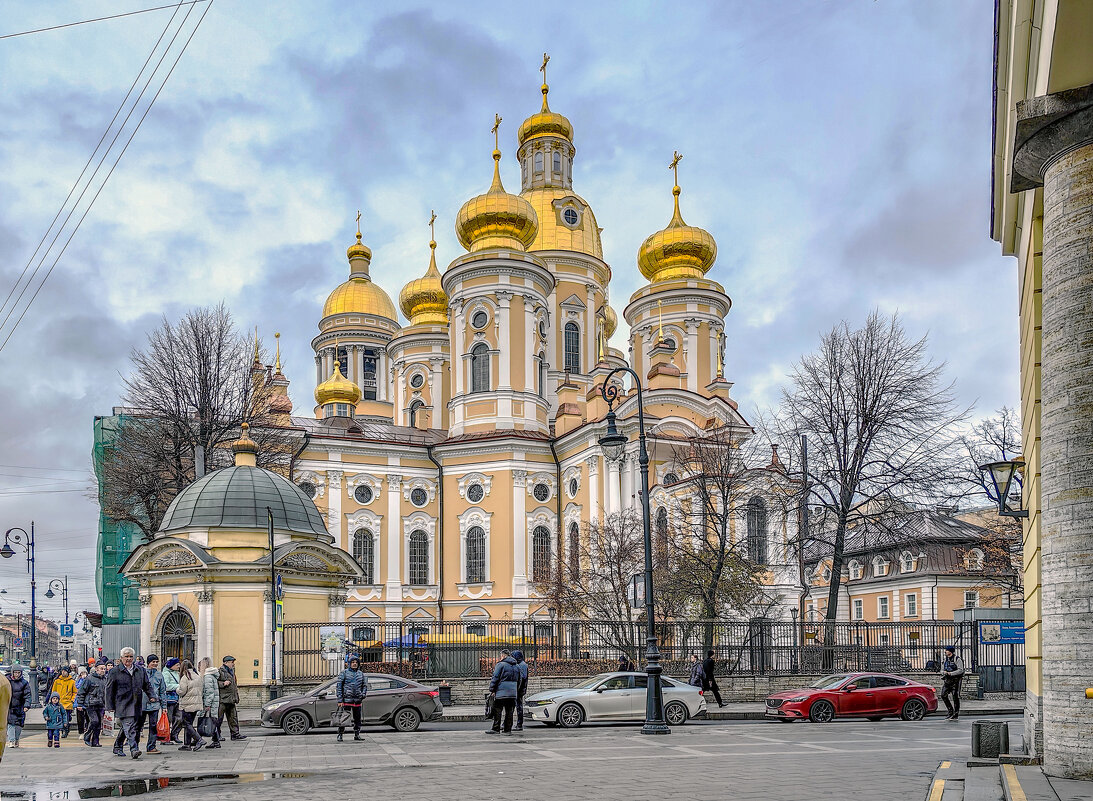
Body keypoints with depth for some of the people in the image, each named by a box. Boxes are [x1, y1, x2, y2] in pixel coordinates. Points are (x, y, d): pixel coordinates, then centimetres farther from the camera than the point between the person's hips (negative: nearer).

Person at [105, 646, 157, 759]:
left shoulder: (140, 670, 12)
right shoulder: (115, 672, 0)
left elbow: (147, 685, 18)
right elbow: (109, 690, 1)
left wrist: (152, 696, 2)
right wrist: (110, 706, -2)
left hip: (136, 706, 5)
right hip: (122, 706, -5)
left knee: (126, 728, 12)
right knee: (129, 728, -15)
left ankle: (117, 748, 28)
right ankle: (134, 749, -20)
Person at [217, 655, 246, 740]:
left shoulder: (232, 671, 19)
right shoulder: (220, 671, -9)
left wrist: (236, 698, 24)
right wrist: (223, 683, -22)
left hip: (231, 700, 8)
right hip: (222, 699, -8)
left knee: (233, 717, 7)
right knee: (219, 718, -1)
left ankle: (235, 734, 10)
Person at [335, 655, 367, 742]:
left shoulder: (360, 674, 13)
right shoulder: (344, 673, 0)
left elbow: (365, 685, 21)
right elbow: (339, 686, -3)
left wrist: (363, 695, 3)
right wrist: (339, 700, -9)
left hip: (357, 700, 4)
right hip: (347, 700, -4)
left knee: (357, 718, 8)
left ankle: (357, 735, 18)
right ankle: (340, 734, 4)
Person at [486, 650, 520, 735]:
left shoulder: (500, 665, -7)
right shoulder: (516, 667, 15)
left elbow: (495, 678, -9)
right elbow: (518, 681, 22)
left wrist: (492, 689, -2)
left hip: (501, 692, -6)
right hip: (512, 693, 6)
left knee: (497, 711, 1)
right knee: (509, 711, 8)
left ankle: (496, 729, 2)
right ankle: (508, 729, 8)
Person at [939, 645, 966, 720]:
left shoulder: (957, 659, -7)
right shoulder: (944, 660, 15)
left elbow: (960, 670, -15)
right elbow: (942, 670, 19)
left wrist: (950, 673, -22)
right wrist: (943, 672, -6)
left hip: (955, 680, -6)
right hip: (947, 680, 6)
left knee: (955, 697, -4)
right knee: (943, 695, -5)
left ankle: (956, 715, 3)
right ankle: (951, 712, 7)